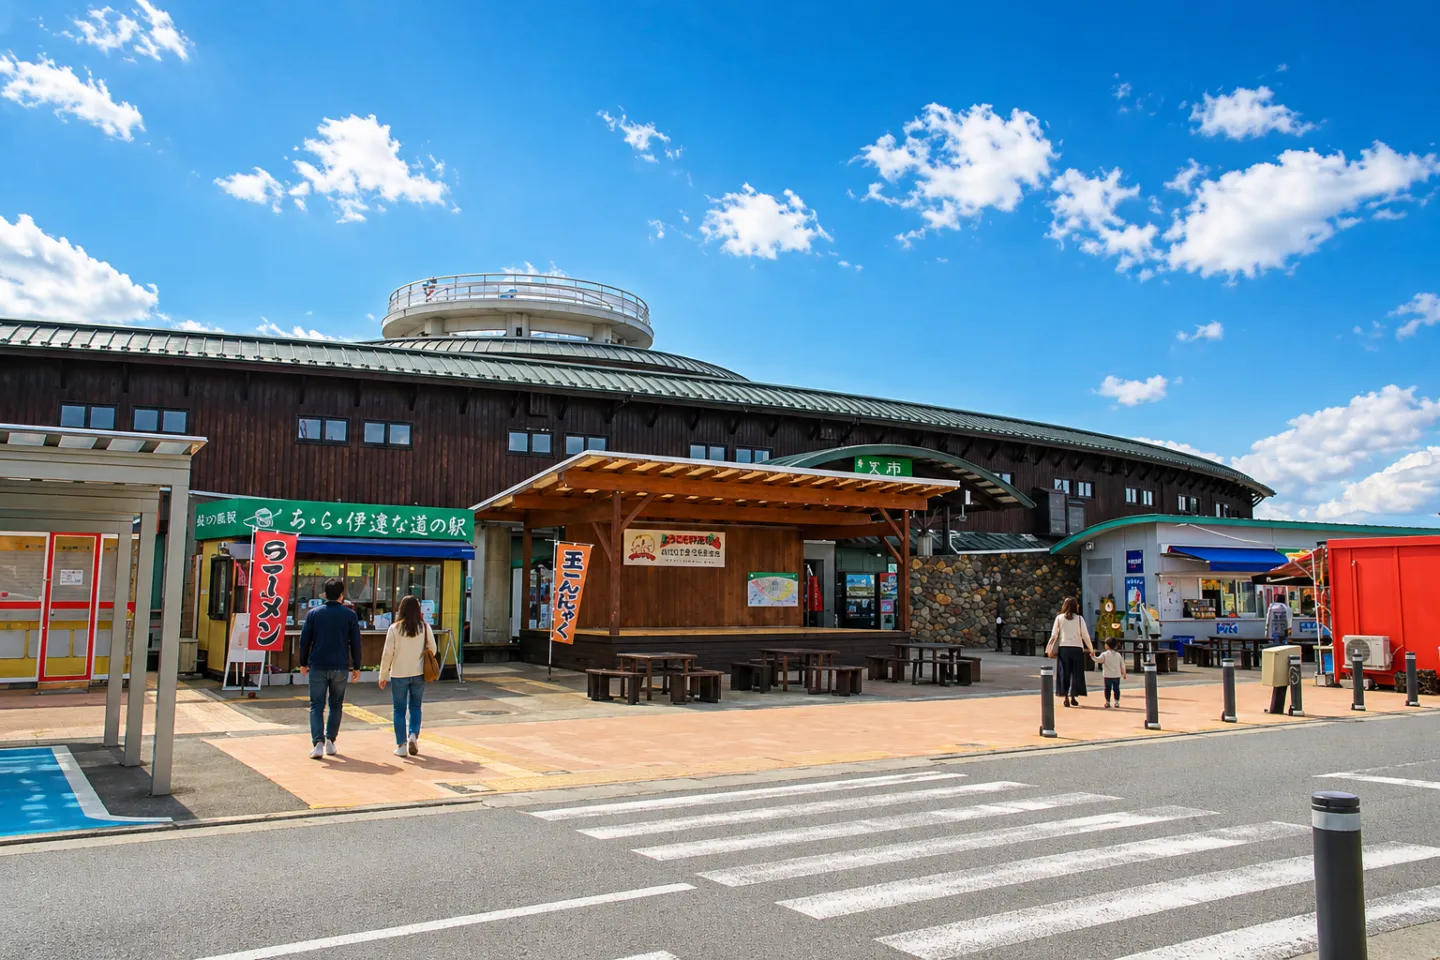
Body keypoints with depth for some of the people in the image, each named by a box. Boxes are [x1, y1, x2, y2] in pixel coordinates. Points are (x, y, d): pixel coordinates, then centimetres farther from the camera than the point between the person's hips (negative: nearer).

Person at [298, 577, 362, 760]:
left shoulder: (314, 613, 2)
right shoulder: (350, 615, 0)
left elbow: (304, 640, 3)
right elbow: (355, 642, 2)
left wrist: (303, 663, 13)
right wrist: (356, 667, 10)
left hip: (317, 666, 0)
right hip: (340, 667, 0)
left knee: (316, 705, 3)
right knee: (336, 705, 14)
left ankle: (318, 743, -10)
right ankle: (330, 741, 13)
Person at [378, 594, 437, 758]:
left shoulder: (394, 628, -9)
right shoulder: (425, 627, -4)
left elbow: (387, 653, -7)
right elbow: (432, 649, 3)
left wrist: (383, 676, 1)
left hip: (399, 675, -2)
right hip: (419, 674, 2)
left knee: (399, 710, 8)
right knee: (415, 707, 17)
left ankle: (401, 745, 8)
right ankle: (414, 735, -1)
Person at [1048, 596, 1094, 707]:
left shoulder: (1059, 618, 1)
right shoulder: (1079, 619, -1)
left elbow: (1054, 635, 0)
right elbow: (1085, 635, -1)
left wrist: (1050, 649, 6)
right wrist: (1091, 649, 9)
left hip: (1063, 648, 1)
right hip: (1077, 648, -1)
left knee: (1064, 673, 6)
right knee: (1076, 673, 9)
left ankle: (1066, 697, 3)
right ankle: (1072, 696, 5)